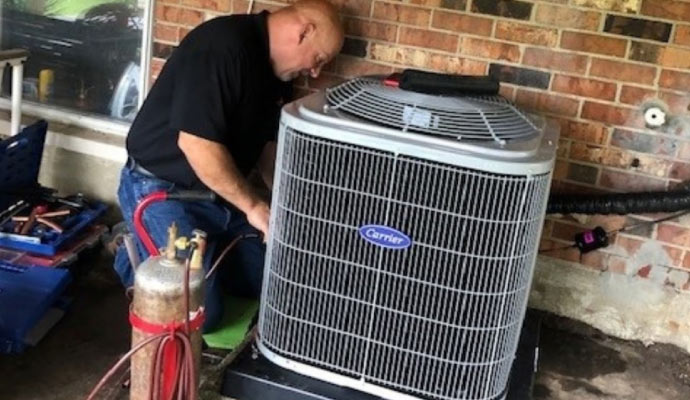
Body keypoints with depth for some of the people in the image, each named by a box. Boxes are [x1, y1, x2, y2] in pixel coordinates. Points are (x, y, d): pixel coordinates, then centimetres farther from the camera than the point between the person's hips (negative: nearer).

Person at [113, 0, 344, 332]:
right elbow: (196, 143, -31)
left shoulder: (274, 68, 5)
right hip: (160, 190, -9)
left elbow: (265, 142, 14)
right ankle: (137, 257, 9)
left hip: (217, 193, 9)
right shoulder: (222, 45, -25)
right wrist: (253, 206, -23)